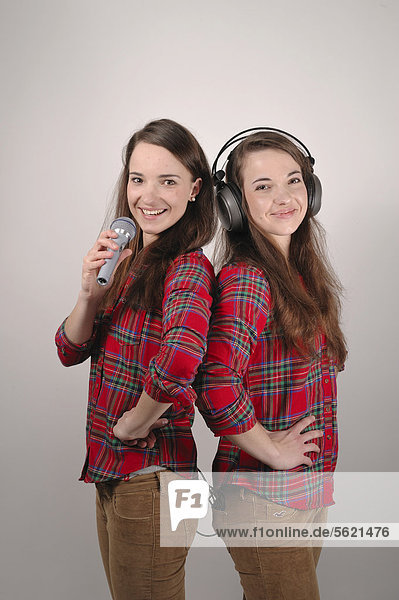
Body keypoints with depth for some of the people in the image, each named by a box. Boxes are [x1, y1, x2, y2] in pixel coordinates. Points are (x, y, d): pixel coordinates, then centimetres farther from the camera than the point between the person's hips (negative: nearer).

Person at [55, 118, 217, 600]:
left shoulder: (188, 268, -20)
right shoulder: (127, 260, 5)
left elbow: (177, 363, -40)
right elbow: (71, 352, 3)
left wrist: (133, 423, -22)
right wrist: (90, 290, -15)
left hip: (148, 478, -7)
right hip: (109, 470, 8)